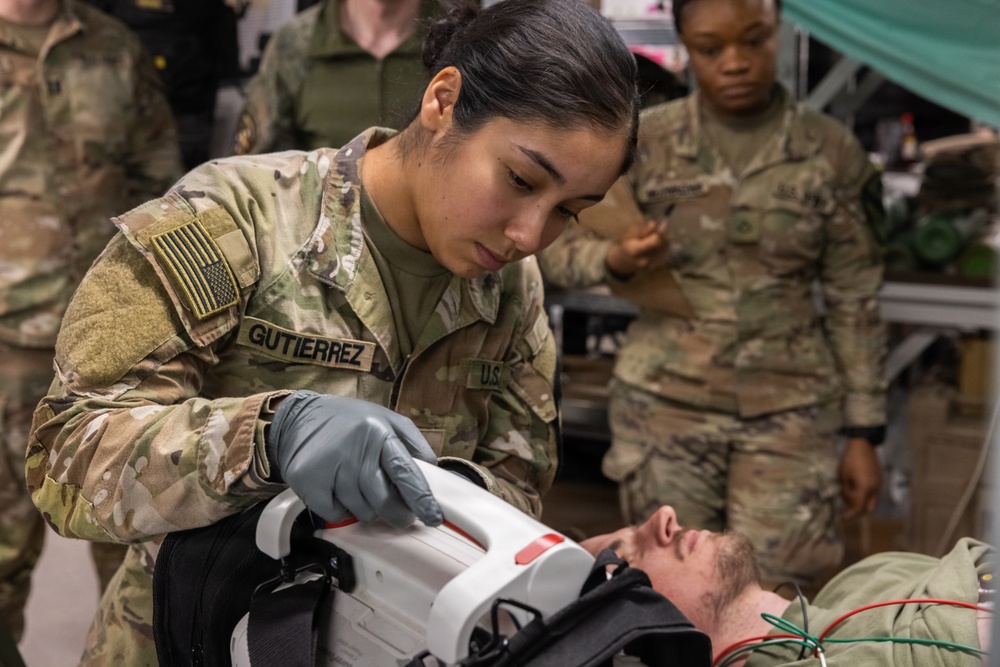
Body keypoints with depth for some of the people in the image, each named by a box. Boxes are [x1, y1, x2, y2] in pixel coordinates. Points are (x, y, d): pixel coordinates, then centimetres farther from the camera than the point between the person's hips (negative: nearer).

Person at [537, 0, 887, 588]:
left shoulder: (832, 152, -3)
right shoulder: (644, 142, -3)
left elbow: (855, 303, 2)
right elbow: (558, 247, 1)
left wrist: (864, 431, 1)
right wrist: (617, 260, -21)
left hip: (787, 409, 0)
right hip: (663, 403, 1)